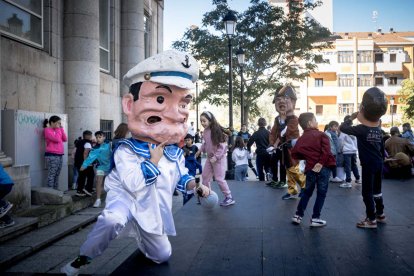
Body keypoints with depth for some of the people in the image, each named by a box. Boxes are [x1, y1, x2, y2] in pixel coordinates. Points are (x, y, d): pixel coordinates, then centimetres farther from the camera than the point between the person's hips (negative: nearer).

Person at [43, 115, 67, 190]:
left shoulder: (57, 130, 20)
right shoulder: (47, 130, -5)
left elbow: (65, 139, 13)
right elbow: (57, 139, -16)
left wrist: (61, 128, 9)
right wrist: (58, 129, -6)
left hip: (60, 155, 8)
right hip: (52, 155, -8)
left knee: (57, 175, 8)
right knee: (51, 175, -9)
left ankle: (55, 190, 12)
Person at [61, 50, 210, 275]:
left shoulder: (175, 153, -1)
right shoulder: (127, 150, -21)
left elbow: (181, 176, 13)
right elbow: (134, 184, -33)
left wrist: (195, 185, -7)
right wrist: (154, 160, -28)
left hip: (152, 209, 6)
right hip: (126, 198, -6)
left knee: (162, 255, 17)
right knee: (111, 221, -41)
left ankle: (141, 236, 48)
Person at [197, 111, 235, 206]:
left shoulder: (217, 131, -22)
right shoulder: (205, 131, 0)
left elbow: (222, 146, -21)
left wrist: (216, 157, -22)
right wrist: (200, 150, 2)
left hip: (219, 158, -8)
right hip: (209, 157, 8)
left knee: (219, 178, -5)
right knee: (205, 176, 12)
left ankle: (229, 198, 9)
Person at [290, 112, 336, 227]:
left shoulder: (301, 139, 10)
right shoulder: (321, 135, -2)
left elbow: (294, 154, 3)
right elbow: (326, 150, -17)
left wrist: (306, 156, 13)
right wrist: (321, 162, -15)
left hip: (310, 168, 4)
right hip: (323, 167, -4)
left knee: (307, 192, 18)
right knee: (321, 193, 5)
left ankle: (298, 215, 19)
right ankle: (315, 218, 7)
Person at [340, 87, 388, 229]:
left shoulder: (361, 129, -16)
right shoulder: (378, 130, 6)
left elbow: (342, 128, -12)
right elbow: (382, 148, 12)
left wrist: (351, 118, 1)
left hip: (368, 165, -7)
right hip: (379, 163, 8)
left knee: (367, 193, 0)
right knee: (377, 190, 21)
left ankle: (371, 220, 3)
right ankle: (380, 214, 31)